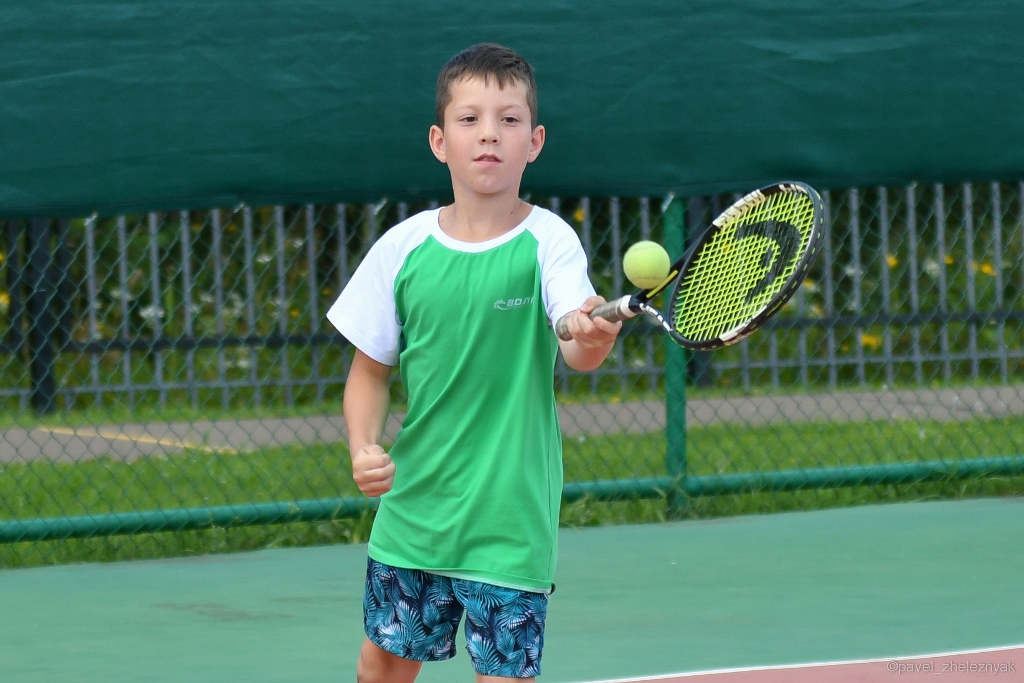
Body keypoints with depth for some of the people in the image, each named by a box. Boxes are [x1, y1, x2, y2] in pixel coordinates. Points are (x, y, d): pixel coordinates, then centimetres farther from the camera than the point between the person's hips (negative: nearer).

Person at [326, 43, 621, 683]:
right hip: (412, 505, 3)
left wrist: (593, 337, -48)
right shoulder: (402, 247, -1)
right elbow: (371, 369, 9)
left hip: (510, 521, -3)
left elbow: (578, 351, -25)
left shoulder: (548, 242, -9)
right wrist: (364, 448, -8)